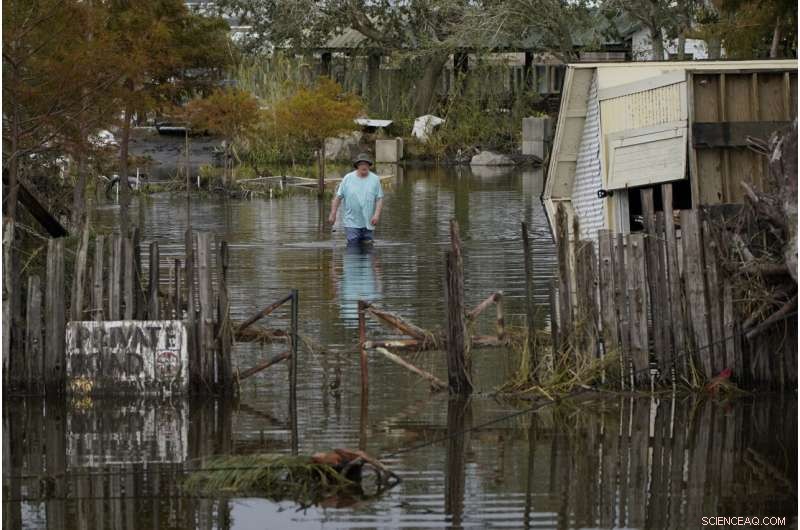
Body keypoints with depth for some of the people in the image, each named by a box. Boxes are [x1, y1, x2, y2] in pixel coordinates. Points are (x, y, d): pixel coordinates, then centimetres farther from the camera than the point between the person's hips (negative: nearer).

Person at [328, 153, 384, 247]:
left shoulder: (375, 179, 2)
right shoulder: (348, 178, -1)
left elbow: (379, 199, 1)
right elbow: (338, 197, 2)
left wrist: (377, 215, -12)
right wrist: (333, 214, -2)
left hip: (367, 223, 2)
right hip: (351, 223, -2)